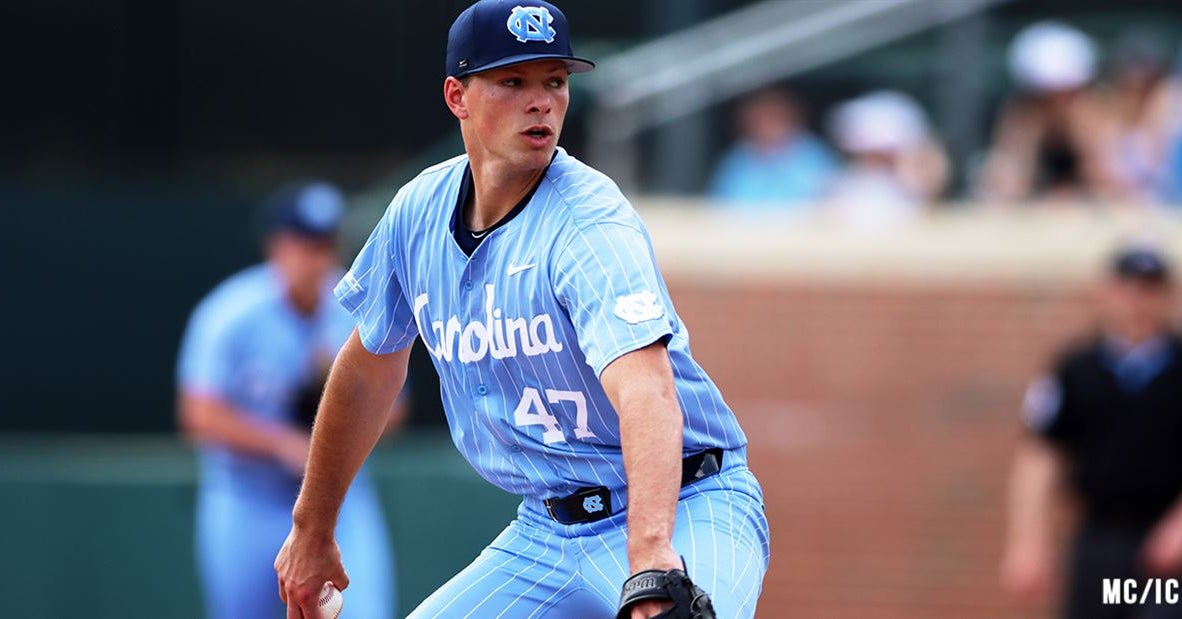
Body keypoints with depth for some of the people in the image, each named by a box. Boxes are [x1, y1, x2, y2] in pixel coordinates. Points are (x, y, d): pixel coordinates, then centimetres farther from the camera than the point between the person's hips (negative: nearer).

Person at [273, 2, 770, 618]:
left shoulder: (590, 224, -20)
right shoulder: (420, 210, 1)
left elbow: (646, 391, -35)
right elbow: (370, 365, 19)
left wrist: (653, 568, -50)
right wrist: (311, 530, 26)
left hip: (681, 506, -7)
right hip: (547, 525, 7)